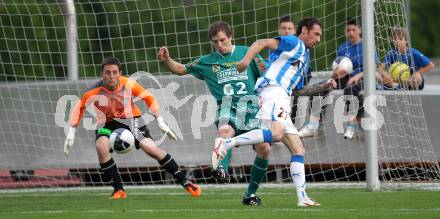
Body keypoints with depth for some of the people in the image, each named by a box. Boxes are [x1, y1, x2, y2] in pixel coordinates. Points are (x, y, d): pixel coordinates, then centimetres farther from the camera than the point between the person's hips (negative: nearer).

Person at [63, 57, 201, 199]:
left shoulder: (129, 84, -19)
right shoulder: (94, 92, -21)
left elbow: (148, 98, -5)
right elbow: (79, 108, -5)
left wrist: (160, 122, -7)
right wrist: (71, 133, -7)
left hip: (130, 119, 0)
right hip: (107, 123, 0)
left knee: (150, 148, -19)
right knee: (101, 146, -31)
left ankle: (185, 182, -6)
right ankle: (119, 190, -18)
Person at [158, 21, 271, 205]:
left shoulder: (247, 53, 9)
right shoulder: (207, 62, 14)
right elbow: (181, 70, 20)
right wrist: (167, 60, 3)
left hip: (251, 108, 0)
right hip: (228, 109, 0)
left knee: (263, 148, -14)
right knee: (225, 129, -37)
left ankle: (251, 194, 2)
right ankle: (222, 169, -55)